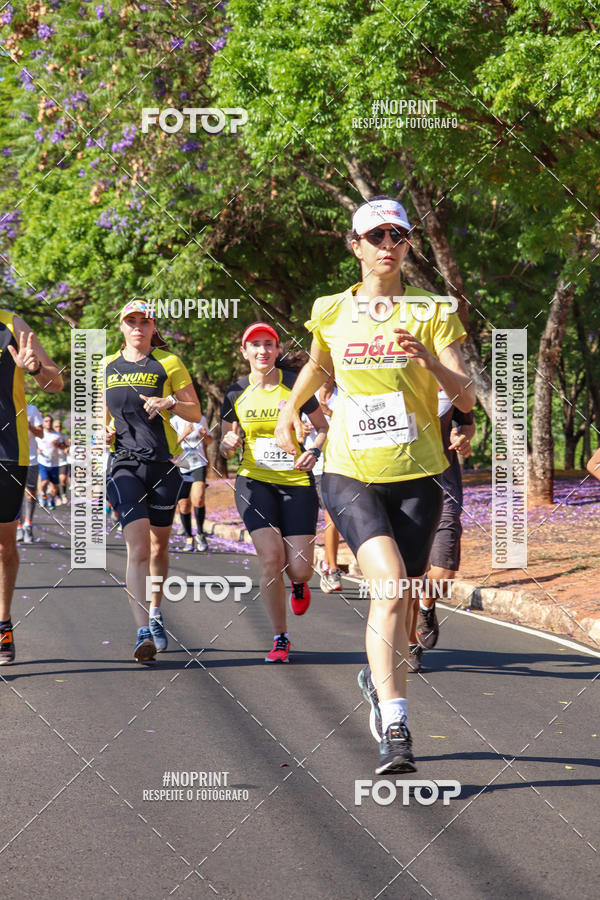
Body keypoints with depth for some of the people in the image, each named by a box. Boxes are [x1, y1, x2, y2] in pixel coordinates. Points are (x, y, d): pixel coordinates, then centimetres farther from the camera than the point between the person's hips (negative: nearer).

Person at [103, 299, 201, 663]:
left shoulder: (168, 363, 3)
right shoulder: (107, 367, 11)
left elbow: (195, 413, 4)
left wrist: (170, 403, -14)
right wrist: (105, 429, 3)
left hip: (164, 462, 0)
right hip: (124, 462, 0)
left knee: (159, 544, 11)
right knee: (137, 545, -15)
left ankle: (155, 614, 35)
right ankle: (144, 633, -22)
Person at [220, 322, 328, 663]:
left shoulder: (296, 386, -2)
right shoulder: (236, 393, 4)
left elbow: (324, 427, 10)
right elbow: (226, 447, 13)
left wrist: (315, 452, -10)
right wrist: (228, 444, -10)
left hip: (297, 482, -1)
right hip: (255, 482, 1)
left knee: (299, 568, -7)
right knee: (271, 558, -17)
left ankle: (299, 585, 35)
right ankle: (280, 638, -1)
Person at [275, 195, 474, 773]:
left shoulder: (432, 313, 2)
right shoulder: (331, 312, 8)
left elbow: (466, 399, -7)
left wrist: (428, 360, -22)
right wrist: (290, 410, 23)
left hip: (416, 475, 1)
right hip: (349, 472, -1)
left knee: (397, 598, 5)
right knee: (389, 584, -23)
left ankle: (378, 677, 39)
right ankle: (395, 730, -25)